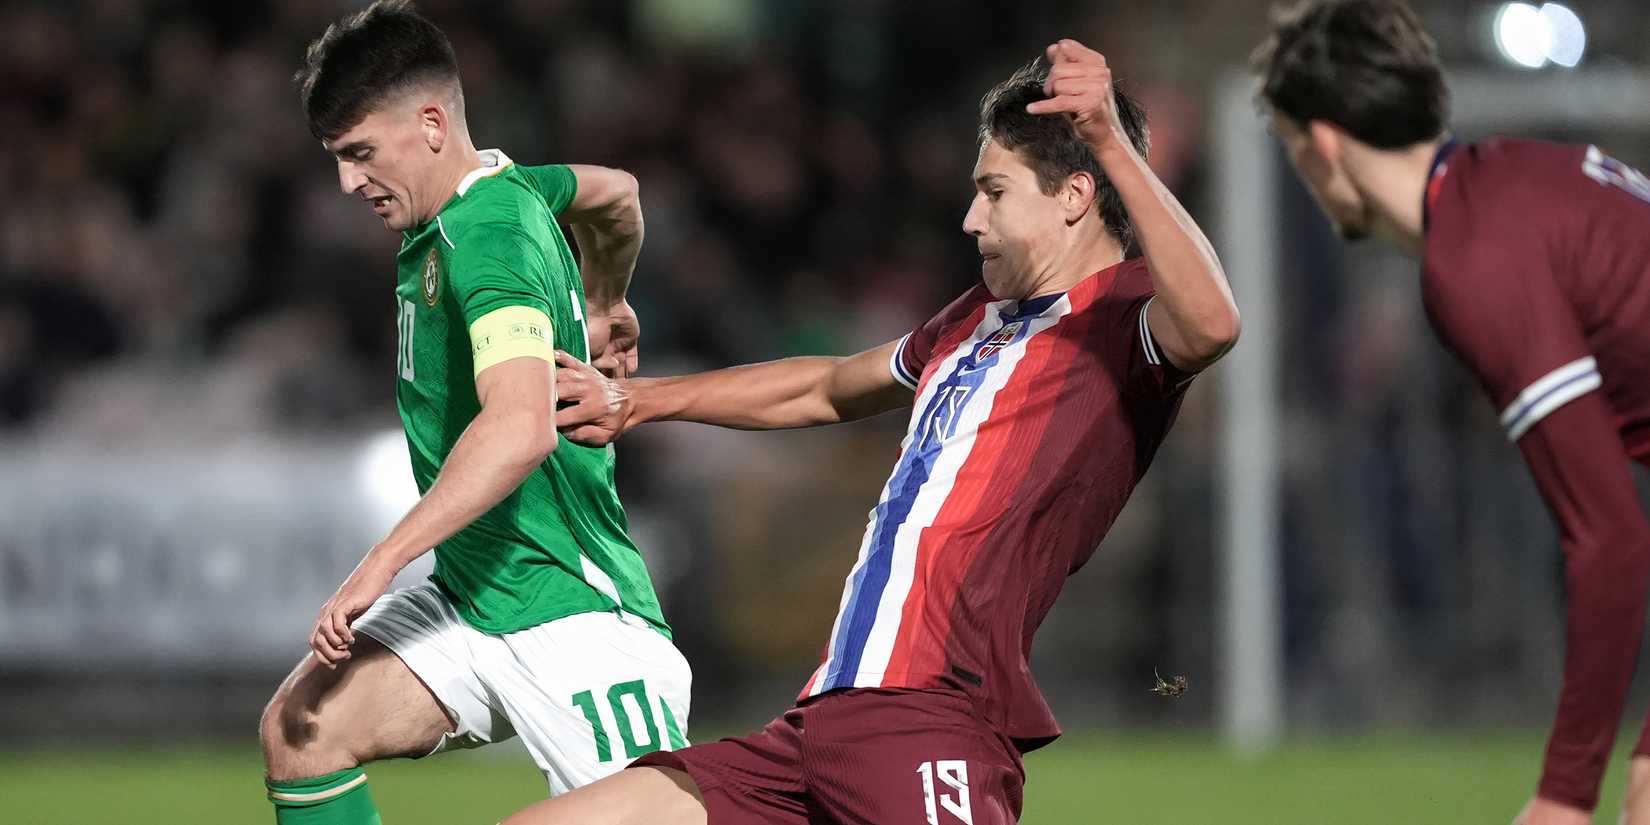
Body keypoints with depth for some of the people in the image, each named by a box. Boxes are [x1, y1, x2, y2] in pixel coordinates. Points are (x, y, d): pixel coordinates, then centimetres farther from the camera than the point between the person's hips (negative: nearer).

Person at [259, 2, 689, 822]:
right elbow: (615, 193, 30)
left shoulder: (489, 235, -21)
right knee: (302, 729, -7)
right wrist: (602, 309, 48)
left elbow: (520, 429, -36)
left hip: (570, 610, -9)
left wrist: (380, 562, -36)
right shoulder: (504, 185, 7)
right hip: (469, 600, 9)